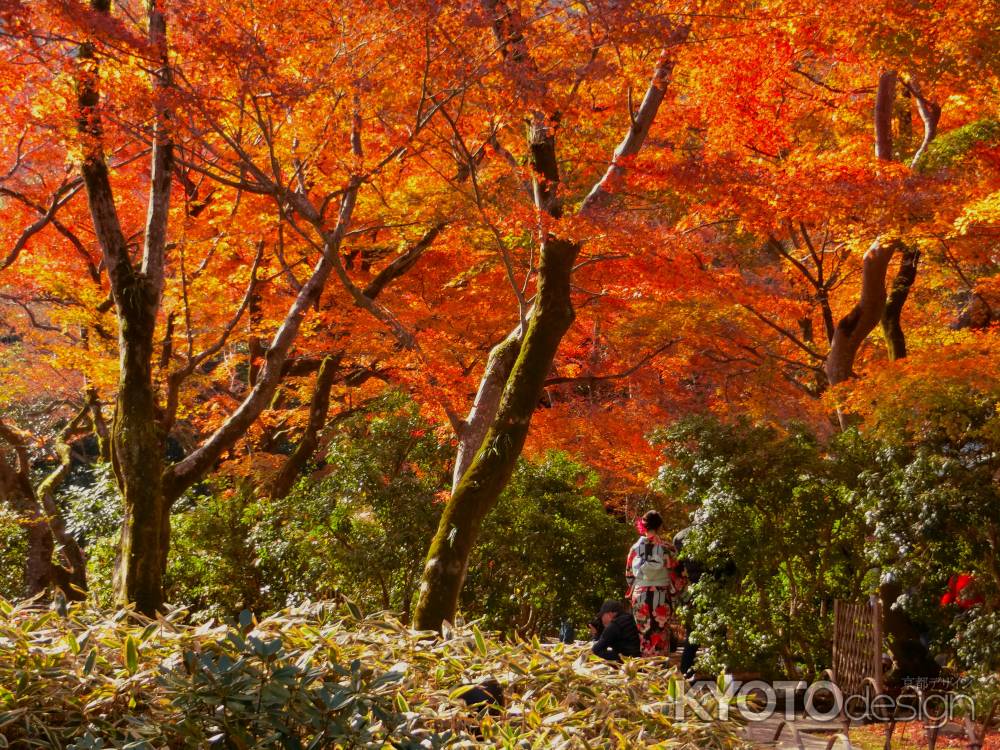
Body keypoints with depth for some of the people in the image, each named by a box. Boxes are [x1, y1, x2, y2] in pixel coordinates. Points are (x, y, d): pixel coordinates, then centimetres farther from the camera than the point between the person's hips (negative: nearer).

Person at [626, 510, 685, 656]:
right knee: (661, 635, 3)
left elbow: (629, 575, 8)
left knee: (644, 635, 9)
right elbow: (676, 573, -3)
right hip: (662, 597, -2)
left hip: (640, 596, 2)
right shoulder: (666, 547, -6)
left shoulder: (635, 547, 1)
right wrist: (675, 591, 12)